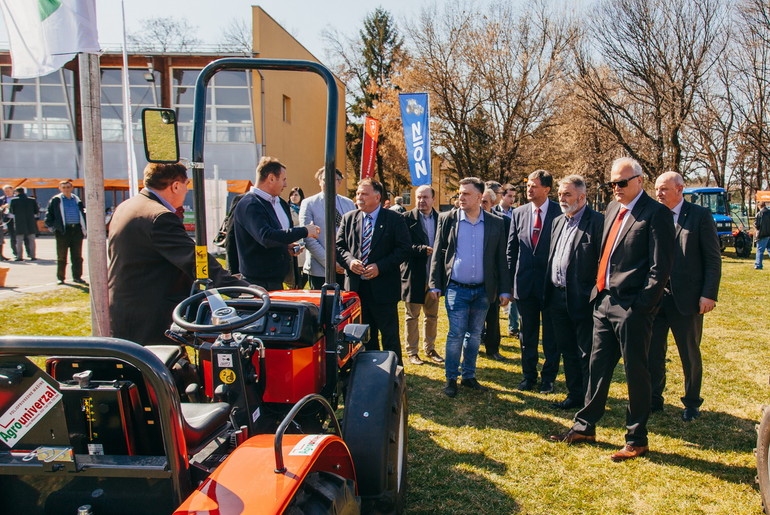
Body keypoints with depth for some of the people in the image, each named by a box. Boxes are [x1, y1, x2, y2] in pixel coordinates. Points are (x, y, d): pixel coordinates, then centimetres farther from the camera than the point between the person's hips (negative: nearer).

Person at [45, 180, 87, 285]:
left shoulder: (77, 200, 13)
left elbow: (82, 214, 17)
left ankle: (77, 276, 13)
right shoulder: (56, 200, 3)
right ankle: (60, 278, 10)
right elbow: (49, 214, 4)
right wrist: (51, 227, -3)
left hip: (77, 229, 3)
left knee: (77, 256, 6)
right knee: (61, 257, 3)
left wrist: (84, 228, 10)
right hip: (63, 230, -3)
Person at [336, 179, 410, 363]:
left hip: (384, 287, -4)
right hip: (356, 286, 4)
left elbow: (404, 248, -8)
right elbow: (339, 246, 9)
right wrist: (349, 260, -13)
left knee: (390, 336, 5)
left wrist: (380, 267, -17)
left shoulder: (394, 219, -3)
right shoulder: (348, 218, 8)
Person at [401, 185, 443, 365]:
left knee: (432, 316, 15)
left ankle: (430, 349, 30)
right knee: (412, 316, 7)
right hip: (414, 275, -4)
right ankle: (412, 351, 20)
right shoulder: (407, 218, -6)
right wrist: (423, 250, -23)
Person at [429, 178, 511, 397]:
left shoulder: (495, 223, 2)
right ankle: (451, 378, 14)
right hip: (456, 289, -2)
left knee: (475, 335, 12)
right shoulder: (447, 219, -1)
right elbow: (437, 254, 2)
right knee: (456, 334, 0)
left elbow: (501, 258, 5)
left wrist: (504, 290, 2)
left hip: (483, 290, 2)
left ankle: (469, 376, 25)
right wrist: (435, 285, -3)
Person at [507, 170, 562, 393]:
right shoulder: (519, 213, 5)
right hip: (525, 283, 4)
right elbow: (512, 249, 8)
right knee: (527, 334, 14)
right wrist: (510, 281, 4)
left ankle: (548, 377, 24)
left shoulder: (560, 213, -7)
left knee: (551, 335, 9)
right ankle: (529, 375, 27)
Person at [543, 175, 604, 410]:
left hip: (582, 299, -7)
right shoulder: (558, 221, 14)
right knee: (567, 352, 16)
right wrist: (549, 291, 13)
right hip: (557, 297, 8)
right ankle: (575, 395, 29)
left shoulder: (597, 221, -10)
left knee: (586, 354, 4)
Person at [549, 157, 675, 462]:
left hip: (633, 308, -7)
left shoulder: (656, 213, -10)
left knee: (636, 372, 4)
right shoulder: (612, 209, 14)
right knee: (598, 367, 15)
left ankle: (637, 440, 19)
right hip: (604, 302, 8)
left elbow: (661, 267, -14)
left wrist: (641, 305, -17)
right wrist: (599, 291, 11)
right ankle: (585, 427, 27)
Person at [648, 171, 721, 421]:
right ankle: (654, 399, 25)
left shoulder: (700, 215, -4)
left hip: (686, 297, -3)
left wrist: (709, 294, -12)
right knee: (653, 352, 9)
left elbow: (713, 258, -5)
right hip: (655, 295, 3)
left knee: (690, 354, 10)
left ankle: (692, 403, 26)